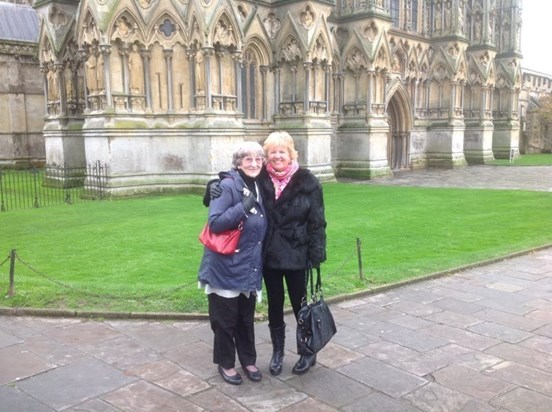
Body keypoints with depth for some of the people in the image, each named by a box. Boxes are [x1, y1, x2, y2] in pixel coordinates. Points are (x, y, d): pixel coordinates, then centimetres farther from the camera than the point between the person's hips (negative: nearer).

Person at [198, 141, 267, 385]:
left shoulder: (258, 188, 9)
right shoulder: (228, 186, -15)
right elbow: (215, 223, -21)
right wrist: (243, 207, -27)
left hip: (250, 267, 6)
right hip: (226, 267, -6)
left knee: (246, 317, 17)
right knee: (225, 318, 8)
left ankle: (248, 360, 33)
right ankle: (225, 363, 26)